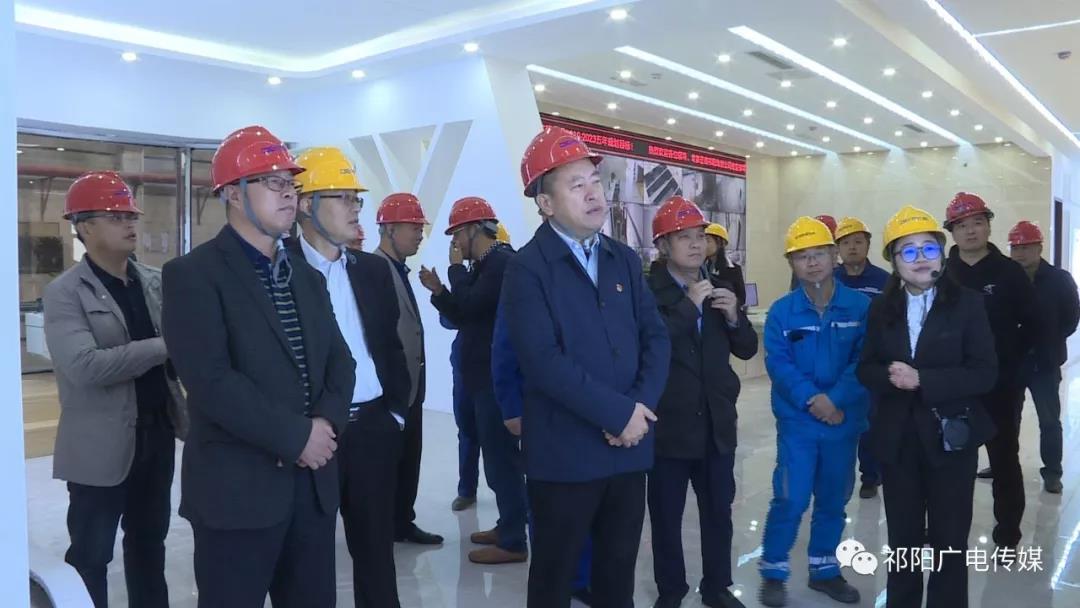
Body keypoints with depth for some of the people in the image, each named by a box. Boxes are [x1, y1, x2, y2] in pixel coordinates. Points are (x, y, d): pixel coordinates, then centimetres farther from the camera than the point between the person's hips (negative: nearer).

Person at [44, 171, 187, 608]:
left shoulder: (155, 282, 7)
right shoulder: (65, 293, -11)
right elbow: (85, 367, -23)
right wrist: (165, 346, -24)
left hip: (157, 433, 6)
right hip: (101, 444, -5)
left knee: (149, 541, 19)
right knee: (91, 554, 8)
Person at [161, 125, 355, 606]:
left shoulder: (305, 276, 15)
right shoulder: (193, 274, -8)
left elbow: (338, 359, 10)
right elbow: (211, 380, -18)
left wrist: (327, 421, -9)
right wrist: (296, 436, -17)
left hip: (314, 482, 6)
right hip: (238, 486, -6)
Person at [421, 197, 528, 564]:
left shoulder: (502, 261, -14)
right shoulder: (486, 265, 15)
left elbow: (470, 306, -24)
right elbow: (464, 317, 18)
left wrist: (456, 268, -10)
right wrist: (438, 290, 5)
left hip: (497, 377, -10)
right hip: (486, 375, 10)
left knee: (501, 457, -5)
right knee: (499, 455, 16)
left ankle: (513, 542, 3)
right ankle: (507, 527, 27)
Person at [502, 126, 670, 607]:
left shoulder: (625, 260, 10)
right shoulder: (527, 267, -8)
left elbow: (656, 338, 6)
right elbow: (543, 360, -19)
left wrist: (640, 406, -11)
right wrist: (618, 413, -18)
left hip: (629, 447, 5)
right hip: (565, 452, -5)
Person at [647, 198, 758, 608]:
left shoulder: (719, 287, 8)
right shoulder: (647, 290, -12)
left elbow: (747, 349, 9)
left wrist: (734, 316, -10)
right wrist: (688, 304, -25)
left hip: (717, 422, 5)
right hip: (668, 424, -5)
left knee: (719, 511, 16)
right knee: (666, 516, 9)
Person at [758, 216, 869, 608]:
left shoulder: (860, 307, -3)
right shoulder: (781, 311, -4)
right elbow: (778, 364, -10)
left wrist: (836, 399, -21)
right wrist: (811, 399, -21)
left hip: (844, 421, 2)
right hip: (797, 422, -2)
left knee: (833, 500, 14)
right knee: (791, 499, -3)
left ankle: (824, 570, 32)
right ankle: (773, 573, 15)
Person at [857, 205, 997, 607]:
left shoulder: (967, 303, -5)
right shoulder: (881, 309, 5)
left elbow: (984, 374, -11)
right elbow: (866, 369, 4)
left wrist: (922, 379, -21)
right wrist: (890, 377, -18)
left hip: (950, 435, -3)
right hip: (897, 438, 3)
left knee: (949, 541, 7)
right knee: (903, 539, 15)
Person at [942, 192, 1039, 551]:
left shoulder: (1010, 272, -3)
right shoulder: (942, 274, 1)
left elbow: (1032, 326, 0)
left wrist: (1008, 359, -6)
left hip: (1001, 384, -1)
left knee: (1004, 457, 9)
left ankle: (1007, 532, 22)